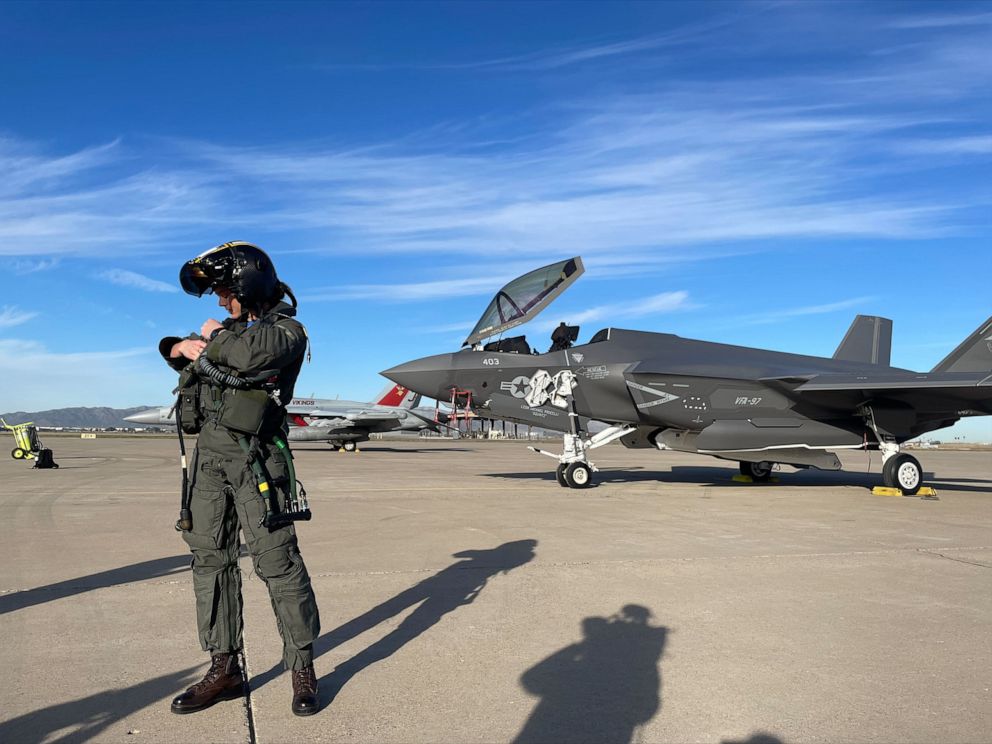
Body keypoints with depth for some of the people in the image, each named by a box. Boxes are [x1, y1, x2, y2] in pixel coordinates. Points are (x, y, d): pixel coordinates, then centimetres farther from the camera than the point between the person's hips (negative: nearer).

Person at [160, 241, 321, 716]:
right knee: (210, 557, 8)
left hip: (253, 457, -8)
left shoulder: (287, 330, -2)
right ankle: (224, 669, 19)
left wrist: (214, 336, -4)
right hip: (208, 452, 8)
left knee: (277, 561, -6)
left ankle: (302, 669, 7)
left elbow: (247, 354, -22)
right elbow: (179, 353, 29)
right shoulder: (233, 326, 19)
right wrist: (181, 346, 8)